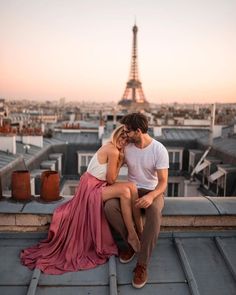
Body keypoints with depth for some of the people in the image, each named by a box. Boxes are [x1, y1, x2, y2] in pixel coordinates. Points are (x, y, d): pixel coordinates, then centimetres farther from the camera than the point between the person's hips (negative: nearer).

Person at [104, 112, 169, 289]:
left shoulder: (159, 150, -17)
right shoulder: (127, 148, -4)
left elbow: (163, 181, -18)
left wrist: (151, 196, -38)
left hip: (153, 191, -4)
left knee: (154, 211, -39)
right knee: (109, 206, -26)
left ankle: (142, 264, -29)